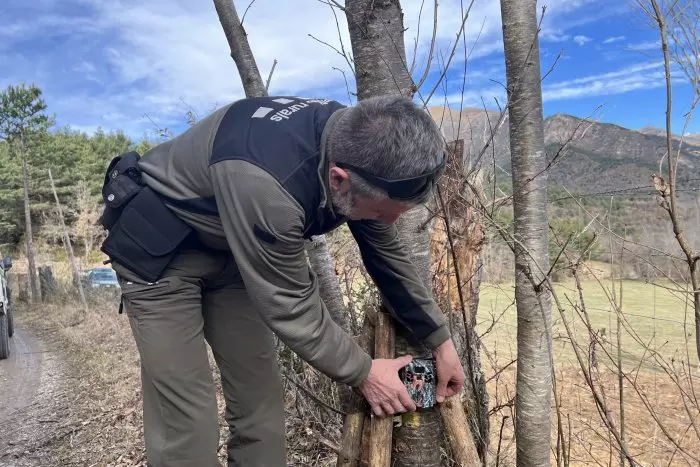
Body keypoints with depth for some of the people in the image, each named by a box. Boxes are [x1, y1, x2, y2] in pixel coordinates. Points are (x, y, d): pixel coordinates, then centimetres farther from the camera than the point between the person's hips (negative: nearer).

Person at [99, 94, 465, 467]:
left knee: (259, 400, 6)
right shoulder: (264, 185, -41)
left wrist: (440, 340, 3)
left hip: (227, 246, 7)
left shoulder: (357, 148, -16)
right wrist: (362, 372, -13)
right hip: (157, 249, -6)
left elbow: (386, 252, -2)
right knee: (185, 418, -7)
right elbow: (289, 305, -28)